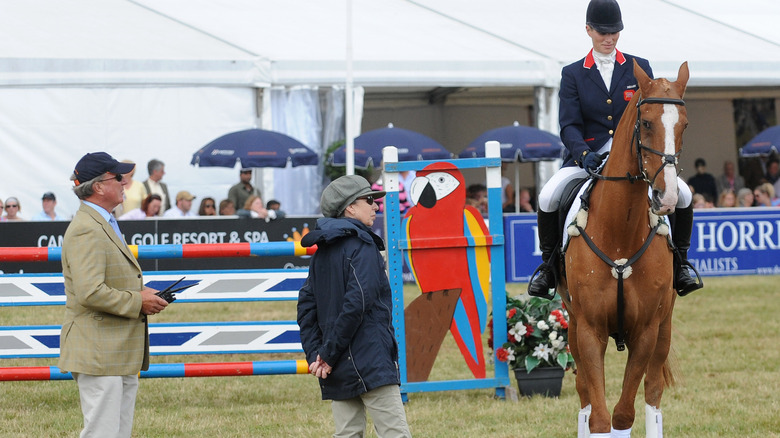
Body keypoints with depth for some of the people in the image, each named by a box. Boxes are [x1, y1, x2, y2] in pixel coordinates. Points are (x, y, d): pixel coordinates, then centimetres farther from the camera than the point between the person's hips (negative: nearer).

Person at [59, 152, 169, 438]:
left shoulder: (105, 225, 19)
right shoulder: (86, 231, -17)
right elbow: (90, 293, -26)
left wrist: (141, 294, 12)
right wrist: (137, 302, -16)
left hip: (121, 354, 11)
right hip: (98, 355, -11)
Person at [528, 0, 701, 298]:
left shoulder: (639, 69, 10)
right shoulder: (572, 75, 7)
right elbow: (569, 126, -3)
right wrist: (585, 155, -23)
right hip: (587, 158, -1)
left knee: (682, 194, -21)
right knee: (548, 197, -27)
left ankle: (678, 265, -2)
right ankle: (548, 265, -6)